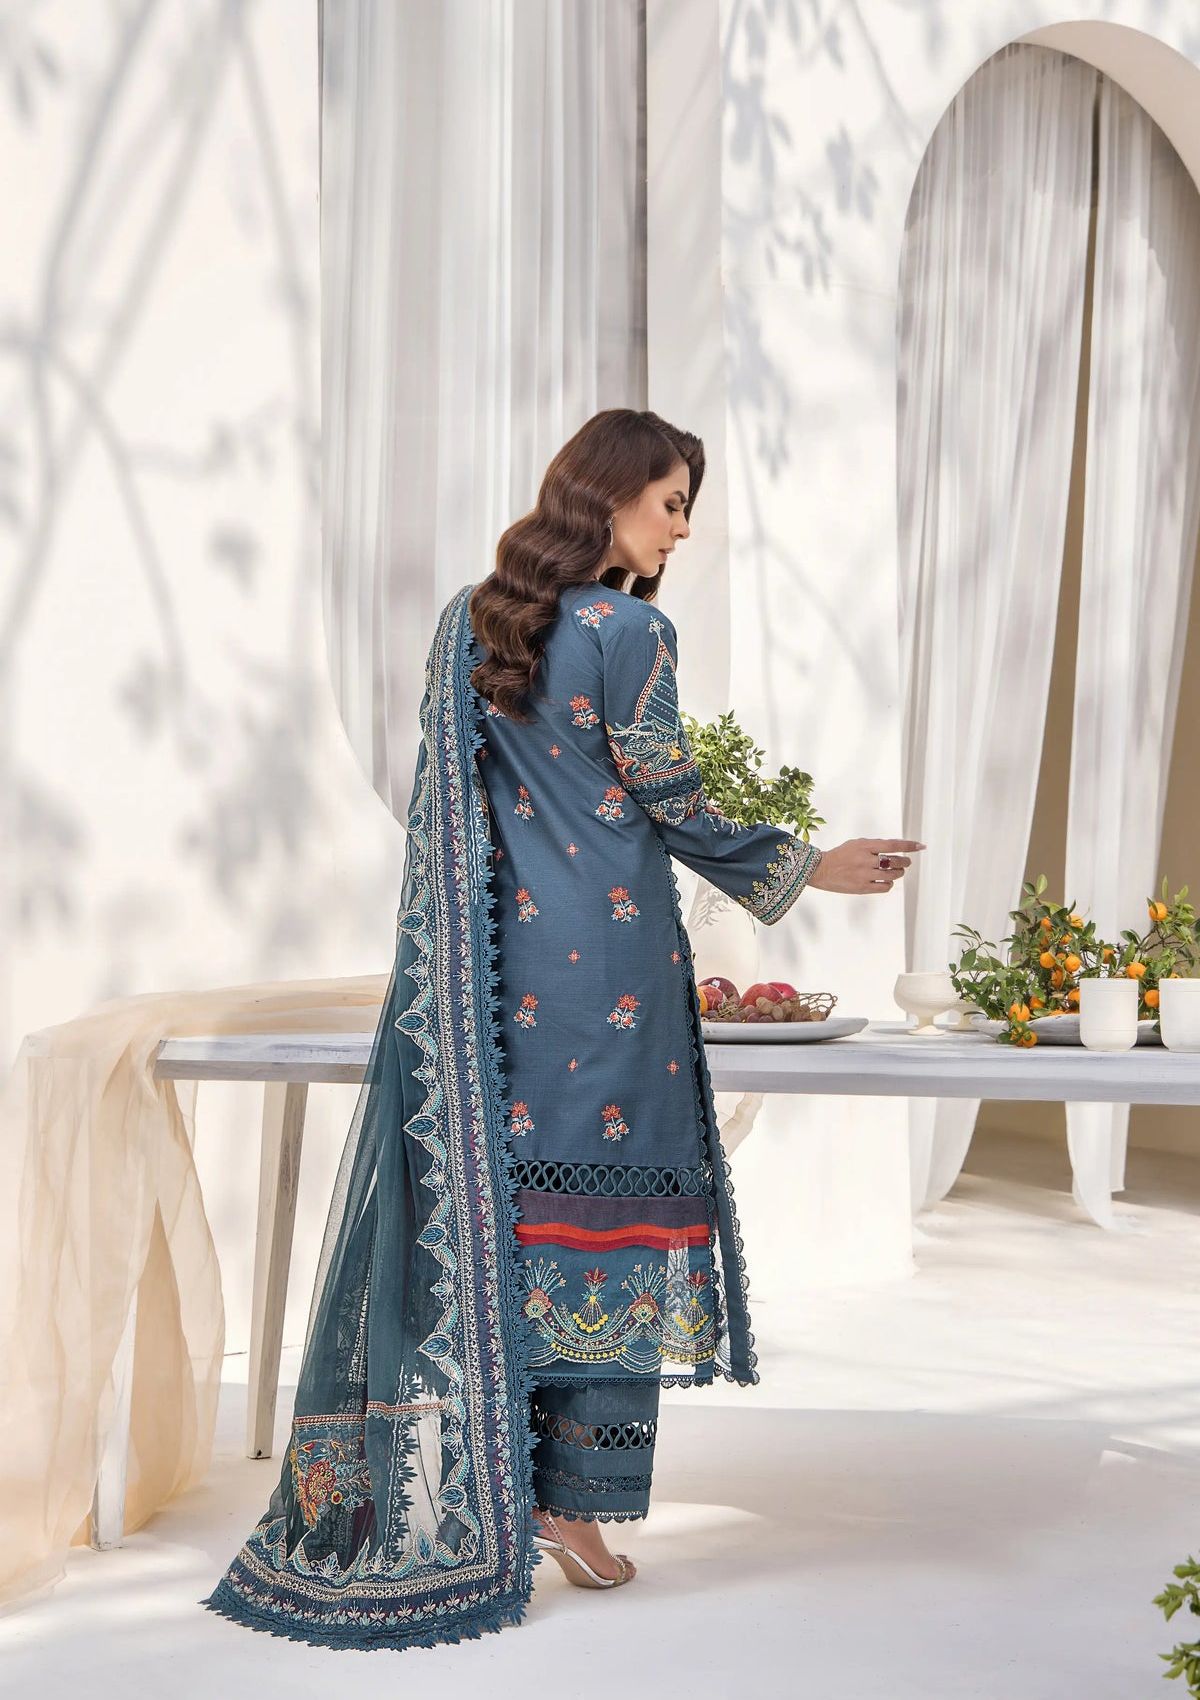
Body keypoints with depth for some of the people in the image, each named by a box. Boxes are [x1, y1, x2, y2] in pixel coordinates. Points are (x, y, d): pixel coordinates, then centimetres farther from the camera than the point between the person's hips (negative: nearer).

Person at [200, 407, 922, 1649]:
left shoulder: (469, 620, 10)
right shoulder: (628, 634, -11)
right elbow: (674, 808, -6)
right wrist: (811, 869, 6)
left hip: (493, 963, 7)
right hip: (606, 962, -7)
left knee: (478, 1210, 9)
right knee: (602, 1213, 2)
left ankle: (453, 1492, 15)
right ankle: (569, 1495, 6)